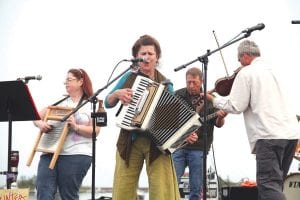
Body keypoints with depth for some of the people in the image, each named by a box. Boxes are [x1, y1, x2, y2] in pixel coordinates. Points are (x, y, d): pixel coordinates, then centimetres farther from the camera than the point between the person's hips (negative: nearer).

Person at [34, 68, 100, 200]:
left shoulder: (92, 104, 6)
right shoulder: (60, 102, 20)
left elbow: (95, 131, -4)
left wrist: (76, 127, -19)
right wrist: (40, 124, -6)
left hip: (76, 155, -4)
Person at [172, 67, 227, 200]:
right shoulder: (177, 95, 6)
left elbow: (218, 124, 7)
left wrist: (220, 118, -16)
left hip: (198, 148, 0)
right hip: (178, 145, 0)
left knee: (196, 188, 1)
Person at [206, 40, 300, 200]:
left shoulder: (246, 73, -2)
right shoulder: (270, 70, 21)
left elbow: (236, 107, -6)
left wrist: (213, 99, 8)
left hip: (269, 134, -8)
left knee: (269, 185, -10)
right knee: (275, 183, 14)